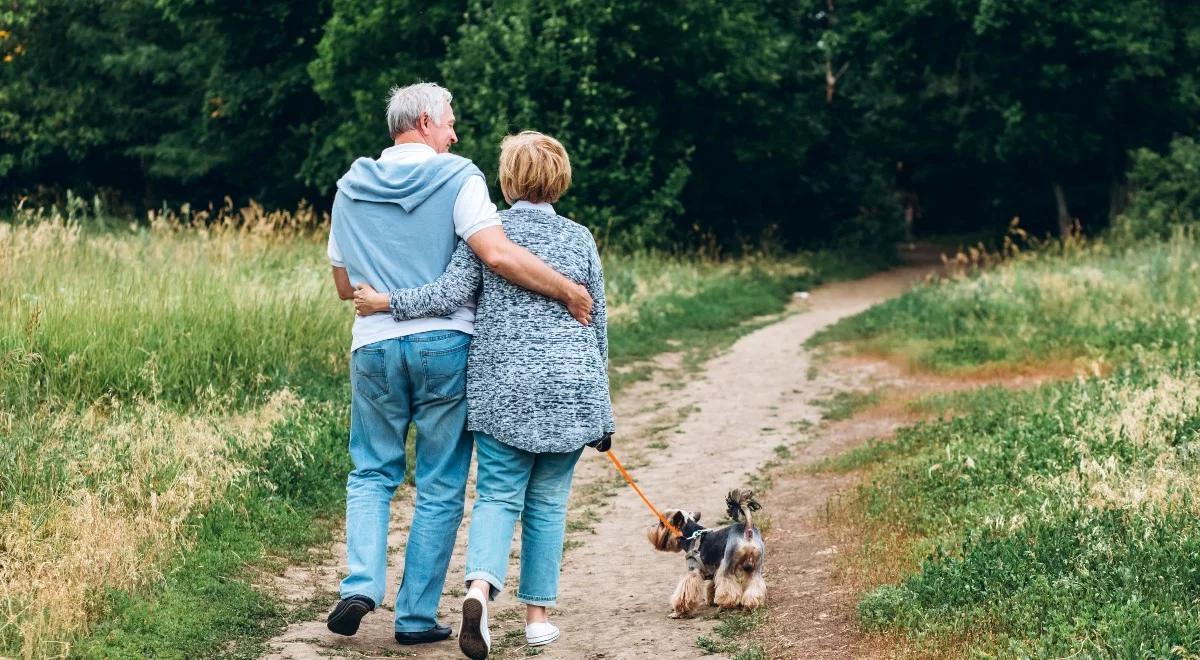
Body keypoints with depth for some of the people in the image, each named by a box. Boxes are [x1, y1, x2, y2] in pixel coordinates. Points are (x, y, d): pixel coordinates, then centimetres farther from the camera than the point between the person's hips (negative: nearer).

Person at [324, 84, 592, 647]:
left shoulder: (352, 187, 9)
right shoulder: (457, 177, -6)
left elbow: (344, 285, 15)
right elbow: (498, 255, -19)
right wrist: (569, 292, -12)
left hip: (375, 346, 3)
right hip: (445, 345, -3)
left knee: (371, 473, 16)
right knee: (440, 486, 6)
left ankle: (361, 584, -6)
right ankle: (416, 616, 7)